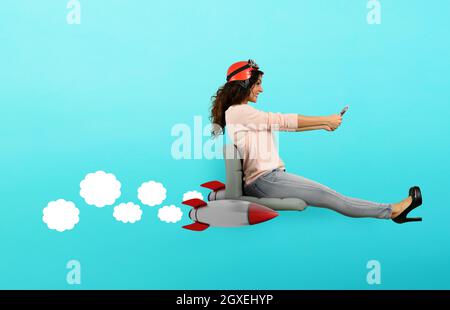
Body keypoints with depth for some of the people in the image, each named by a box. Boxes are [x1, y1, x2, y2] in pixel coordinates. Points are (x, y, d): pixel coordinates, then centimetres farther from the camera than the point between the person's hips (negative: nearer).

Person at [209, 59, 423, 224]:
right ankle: (391, 210, -2)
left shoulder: (244, 113, 19)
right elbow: (283, 121, -14)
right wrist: (326, 120, -7)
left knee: (328, 196, 1)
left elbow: (283, 125, 17)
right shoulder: (237, 111, -11)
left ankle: (389, 211, 0)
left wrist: (324, 125, 12)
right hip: (263, 180, -9)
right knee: (330, 196, -7)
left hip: (268, 177, 9)